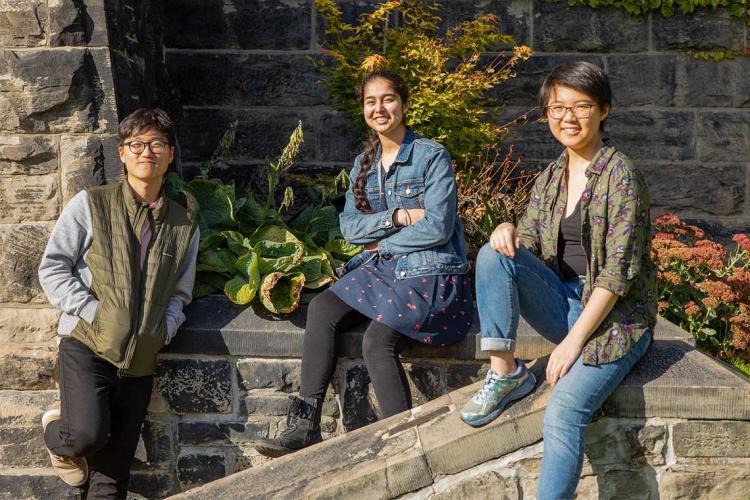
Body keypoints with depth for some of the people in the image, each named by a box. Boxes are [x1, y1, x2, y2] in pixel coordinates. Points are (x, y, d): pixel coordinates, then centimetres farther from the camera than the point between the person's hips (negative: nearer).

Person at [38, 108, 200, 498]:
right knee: (88, 434, -22)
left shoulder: (185, 225, 10)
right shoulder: (90, 204, 0)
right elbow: (52, 268, -2)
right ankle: (56, 433, 13)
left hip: (140, 359, 3)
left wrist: (165, 329, -2)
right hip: (88, 345, -3)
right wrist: (93, 312, -12)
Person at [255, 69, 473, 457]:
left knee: (377, 341, -28)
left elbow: (437, 228, -13)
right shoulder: (364, 163, 14)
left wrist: (378, 240, -4)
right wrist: (399, 216, -11)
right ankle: (305, 425, -19)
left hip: (431, 273, -6)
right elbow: (349, 227, 5)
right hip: (382, 269, 6)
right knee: (320, 309, -20)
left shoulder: (432, 156, -4)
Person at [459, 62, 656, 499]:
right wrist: (509, 233, -16)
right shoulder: (550, 178, 8)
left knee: (564, 412, -27)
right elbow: (527, 245, 9)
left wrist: (574, 340, -20)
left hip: (615, 316, -6)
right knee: (494, 254, -17)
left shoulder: (620, 174, -11)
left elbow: (618, 270, -17)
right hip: (564, 303, 6)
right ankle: (505, 372, -13)